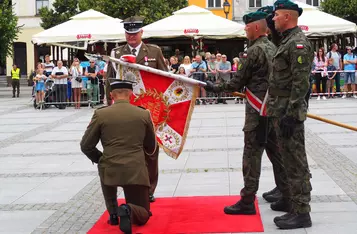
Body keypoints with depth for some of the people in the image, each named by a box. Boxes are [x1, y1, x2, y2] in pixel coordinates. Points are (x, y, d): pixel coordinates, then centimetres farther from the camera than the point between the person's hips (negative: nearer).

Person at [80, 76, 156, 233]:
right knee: (142, 217, 14)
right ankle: (128, 210, -22)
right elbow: (151, 148, 14)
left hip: (110, 168, 0)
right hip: (136, 171, 0)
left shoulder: (100, 114, -2)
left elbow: (86, 146, 3)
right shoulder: (144, 114, 3)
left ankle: (113, 212, 25)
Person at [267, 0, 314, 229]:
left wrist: (290, 115, -24)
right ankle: (292, 199, 31)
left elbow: (301, 83, -22)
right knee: (288, 157, 18)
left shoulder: (298, 43, -17)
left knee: (295, 160, -7)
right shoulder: (288, 40, 15)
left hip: (290, 110, -10)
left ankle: (301, 212, -2)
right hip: (281, 109, 10)